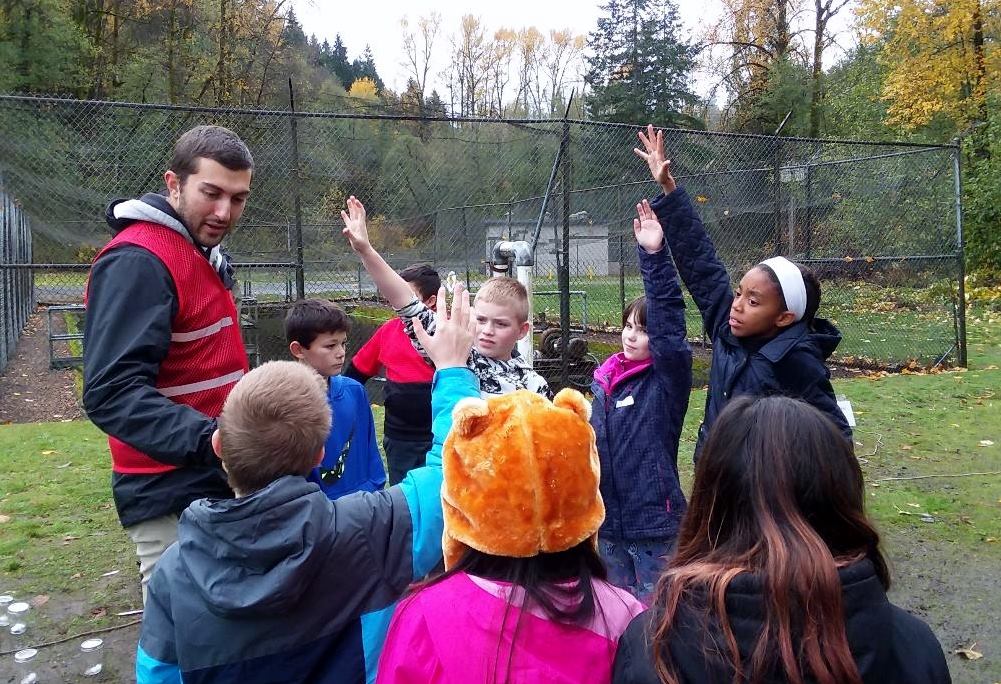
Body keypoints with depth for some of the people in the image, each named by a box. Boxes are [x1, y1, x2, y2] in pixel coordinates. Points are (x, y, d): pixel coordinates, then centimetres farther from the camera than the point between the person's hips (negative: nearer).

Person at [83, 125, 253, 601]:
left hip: (217, 484, 9)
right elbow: (112, 392, -26)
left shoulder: (204, 253, 13)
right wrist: (208, 440, -37)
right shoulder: (138, 262, -18)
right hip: (173, 496, -9)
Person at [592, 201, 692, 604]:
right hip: (609, 522, 6)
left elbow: (668, 321, -27)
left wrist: (654, 255, -34)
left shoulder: (668, 378, -11)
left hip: (655, 521, -6)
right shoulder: (605, 379, 5)